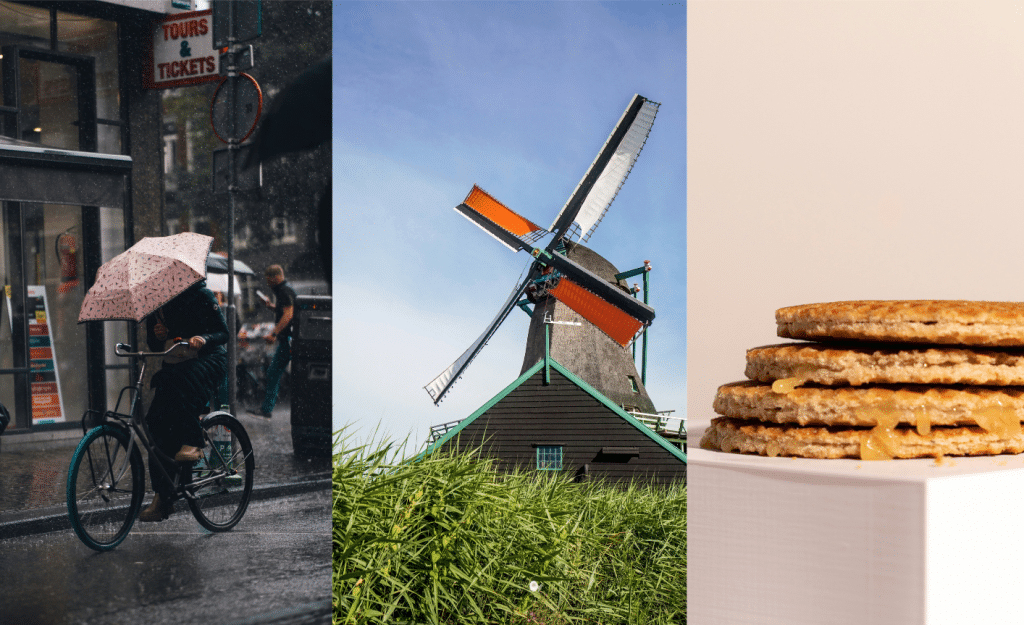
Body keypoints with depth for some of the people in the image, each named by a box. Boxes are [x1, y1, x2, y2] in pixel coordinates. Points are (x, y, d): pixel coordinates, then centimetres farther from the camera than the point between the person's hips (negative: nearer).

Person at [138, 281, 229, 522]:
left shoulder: (200, 295, -6)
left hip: (207, 360, -5)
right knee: (157, 422, -10)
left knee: (182, 380, -40)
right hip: (173, 365, 5)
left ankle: (192, 444, -32)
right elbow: (153, 345, 13)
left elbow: (223, 332, -8)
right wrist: (157, 336, -11)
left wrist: (204, 338, -29)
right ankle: (162, 497, -5)